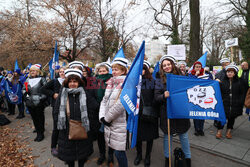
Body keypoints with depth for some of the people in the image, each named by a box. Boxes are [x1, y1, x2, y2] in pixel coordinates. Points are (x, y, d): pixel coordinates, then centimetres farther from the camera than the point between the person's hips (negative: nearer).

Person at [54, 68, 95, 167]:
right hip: (67, 130, 1)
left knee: (82, 151, 15)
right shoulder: (62, 95, 0)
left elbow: (91, 111, -2)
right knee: (68, 151, 15)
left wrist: (88, 125, -7)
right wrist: (58, 125, 0)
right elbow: (57, 111, 6)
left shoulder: (84, 94, -3)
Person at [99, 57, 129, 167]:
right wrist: (102, 117, -1)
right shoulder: (111, 83, 13)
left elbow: (120, 105, -20)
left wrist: (107, 118, -11)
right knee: (113, 148, 18)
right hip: (108, 124, 7)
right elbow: (104, 101, 11)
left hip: (119, 124, -7)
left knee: (119, 152, 1)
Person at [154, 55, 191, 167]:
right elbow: (156, 98, -6)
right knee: (167, 137, 12)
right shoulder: (160, 79, -1)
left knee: (184, 136, 13)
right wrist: (164, 96, -25)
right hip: (167, 112, -1)